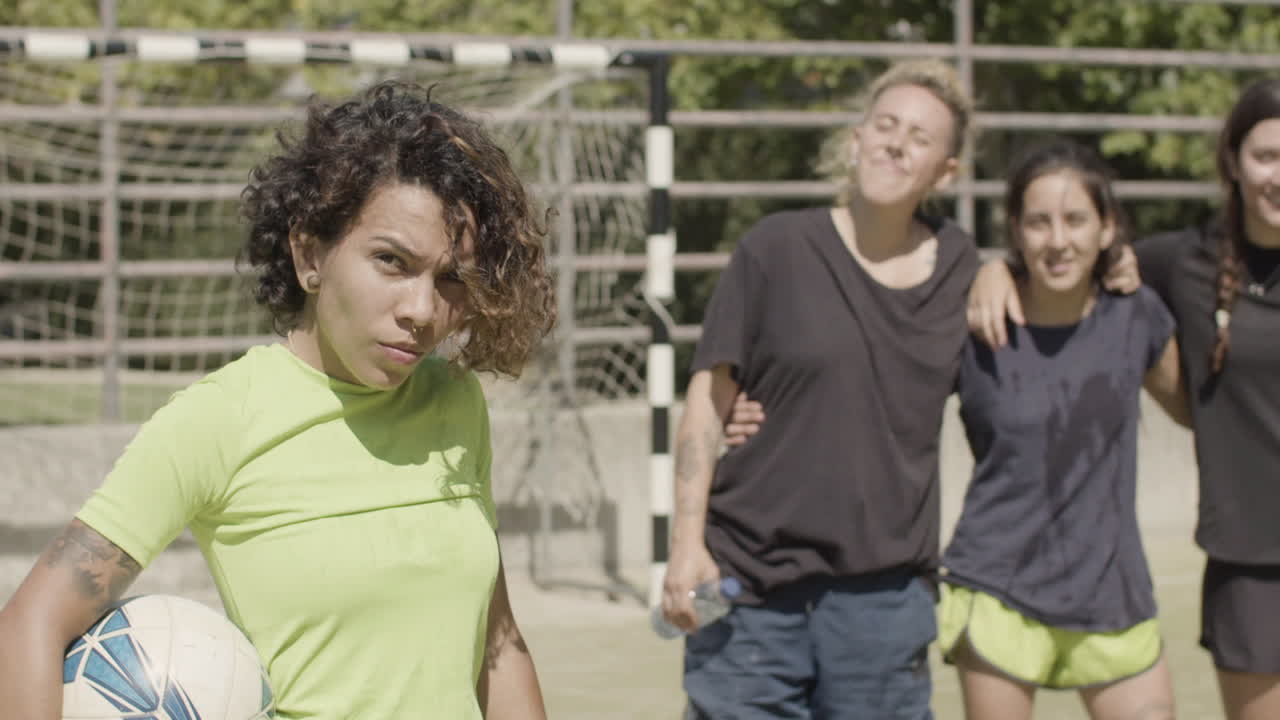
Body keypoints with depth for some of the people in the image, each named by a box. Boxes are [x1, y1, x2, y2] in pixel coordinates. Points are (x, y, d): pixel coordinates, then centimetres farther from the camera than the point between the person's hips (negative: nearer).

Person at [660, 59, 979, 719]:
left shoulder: (958, 265, 7)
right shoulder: (776, 249, -3)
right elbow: (706, 403, -2)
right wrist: (687, 544, -9)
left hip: (885, 594, 3)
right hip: (752, 588, -3)